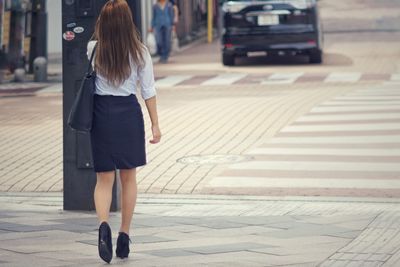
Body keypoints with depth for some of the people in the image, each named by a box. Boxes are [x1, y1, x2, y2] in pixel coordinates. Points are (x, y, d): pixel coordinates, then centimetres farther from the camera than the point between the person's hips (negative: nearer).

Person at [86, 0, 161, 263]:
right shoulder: (140, 52, -6)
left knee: (104, 179, 4)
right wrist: (155, 124, 4)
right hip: (129, 113, 0)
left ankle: (104, 225, -23)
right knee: (128, 177, 14)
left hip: (101, 113, 0)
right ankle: (124, 237, 17)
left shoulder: (93, 49, -6)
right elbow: (149, 91, -3)